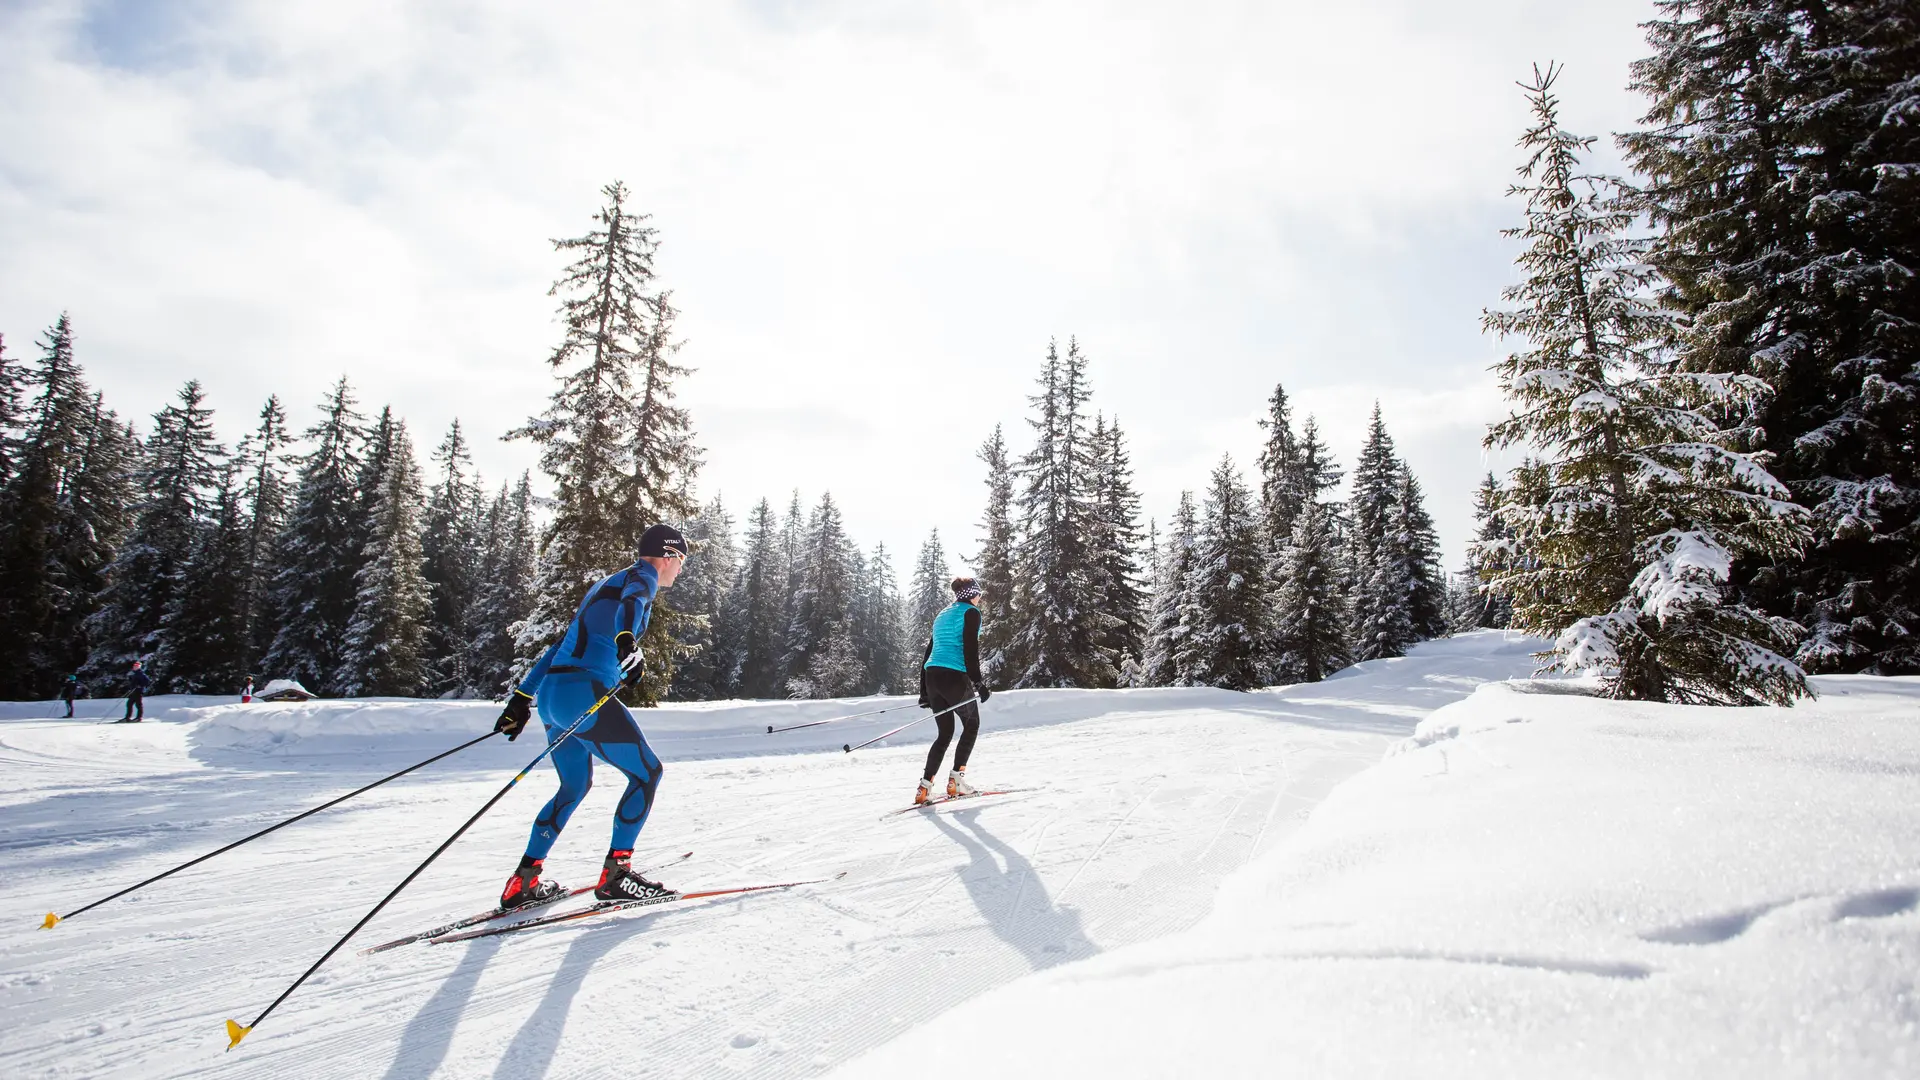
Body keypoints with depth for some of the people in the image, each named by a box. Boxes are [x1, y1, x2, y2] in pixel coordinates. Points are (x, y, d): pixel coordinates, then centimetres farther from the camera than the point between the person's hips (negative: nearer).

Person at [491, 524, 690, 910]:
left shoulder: (606, 583, 26)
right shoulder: (642, 577, 0)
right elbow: (632, 602, -27)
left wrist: (523, 698, 28)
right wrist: (625, 638, -48)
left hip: (552, 696, 9)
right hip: (584, 694, -9)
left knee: (575, 787, 23)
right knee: (647, 773, 0)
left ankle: (523, 882, 24)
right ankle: (615, 872, -1)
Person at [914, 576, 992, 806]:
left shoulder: (942, 615, 23)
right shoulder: (971, 612, 0)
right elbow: (970, 649, -13)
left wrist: (924, 691, 24)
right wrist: (978, 682, -14)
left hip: (932, 676, 7)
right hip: (954, 677, -7)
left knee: (945, 733, 13)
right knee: (972, 725, 13)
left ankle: (925, 787, 2)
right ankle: (956, 779, 3)